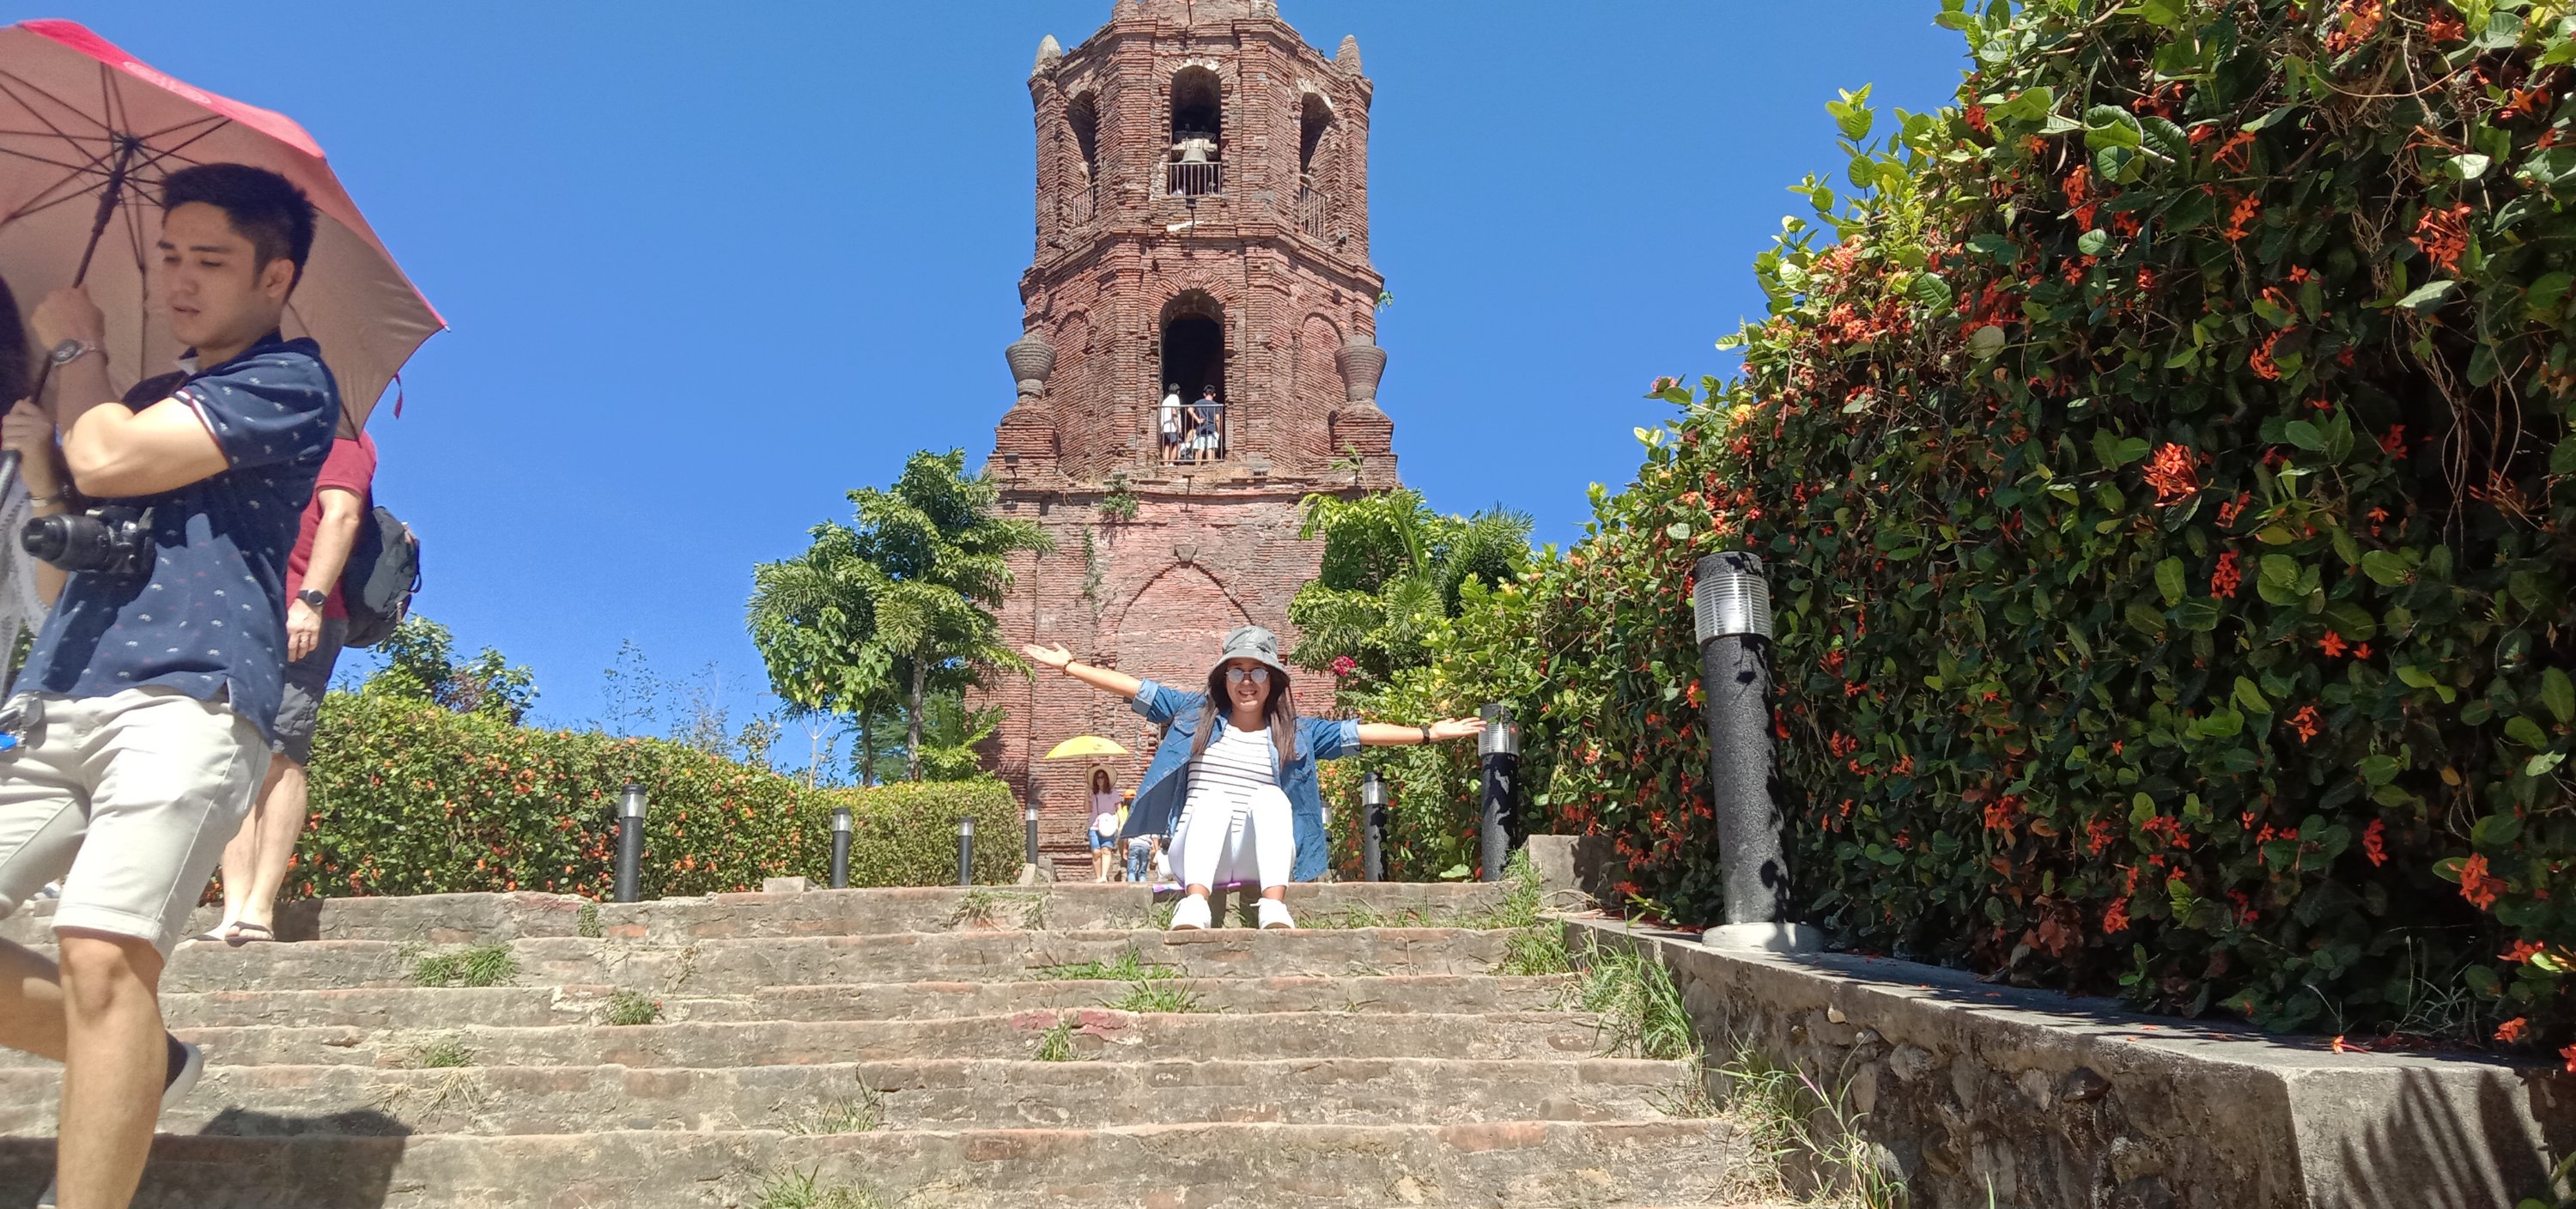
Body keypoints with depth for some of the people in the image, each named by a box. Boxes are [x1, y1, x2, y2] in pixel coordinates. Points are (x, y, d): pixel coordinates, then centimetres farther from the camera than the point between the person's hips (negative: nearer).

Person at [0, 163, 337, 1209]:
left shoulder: (287, 381, 0)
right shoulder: (153, 400, 27)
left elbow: (108, 461, -11)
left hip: (184, 703, -9)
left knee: (100, 956, -24)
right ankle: (140, 1067, 17)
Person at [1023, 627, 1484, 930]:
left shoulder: (1297, 733, 12)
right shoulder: (1195, 713, 12)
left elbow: (1358, 732, 6)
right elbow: (1138, 689, 10)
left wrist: (1429, 733, 1)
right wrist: (1069, 665, 7)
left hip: (1259, 861, 0)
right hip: (1196, 857, 0)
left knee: (1271, 796, -28)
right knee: (1214, 798, -30)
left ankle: (1275, 906, -47)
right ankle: (1195, 904, -52)